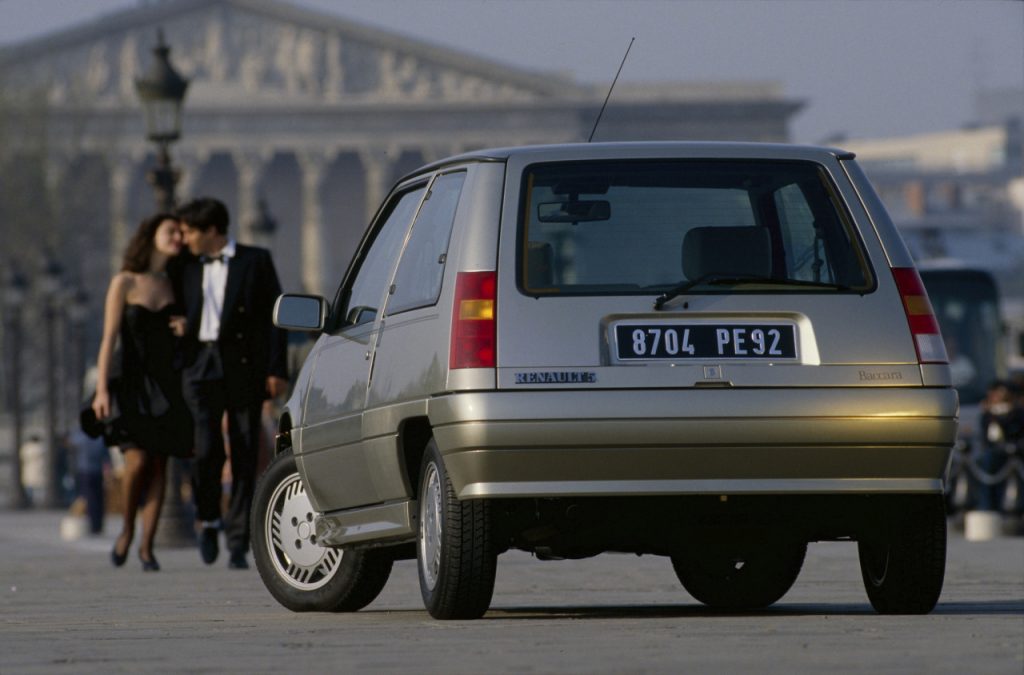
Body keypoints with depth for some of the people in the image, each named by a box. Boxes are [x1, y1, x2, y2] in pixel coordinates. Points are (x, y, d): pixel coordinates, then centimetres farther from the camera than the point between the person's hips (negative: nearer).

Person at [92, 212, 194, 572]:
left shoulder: (174, 285, 10)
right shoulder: (125, 282, -1)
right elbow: (109, 339, -6)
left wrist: (186, 327, -6)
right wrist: (102, 389, -14)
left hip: (166, 384, 4)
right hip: (132, 383, -4)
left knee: (158, 466, -3)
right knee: (138, 460, -18)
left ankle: (147, 545, 3)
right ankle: (127, 529, 6)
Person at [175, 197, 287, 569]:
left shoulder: (255, 261, 5)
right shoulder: (188, 267, 15)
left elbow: (273, 315, 2)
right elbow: (179, 315, 20)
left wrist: (276, 370, -5)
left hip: (244, 367, -2)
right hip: (201, 366, 2)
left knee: (245, 456, -2)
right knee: (207, 448, -15)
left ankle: (237, 544, 2)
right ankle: (208, 518, 8)